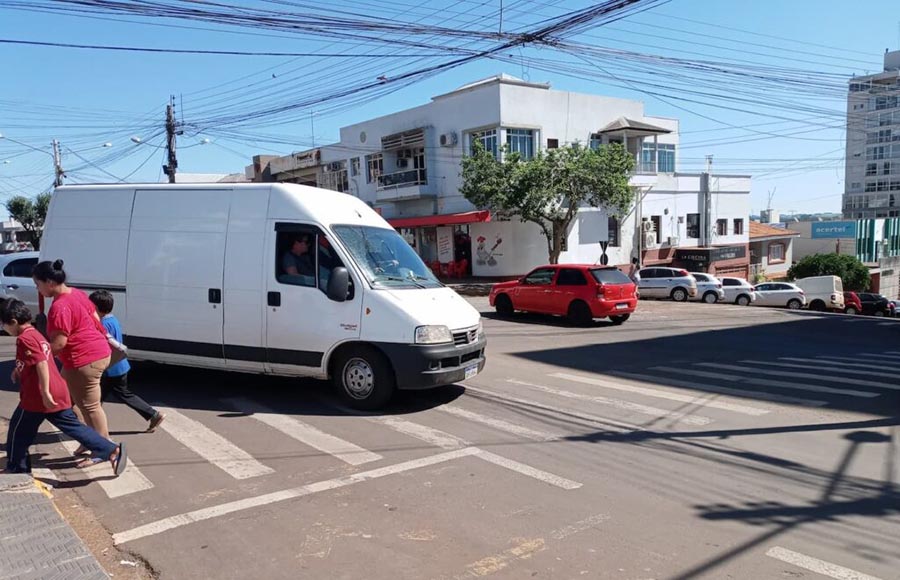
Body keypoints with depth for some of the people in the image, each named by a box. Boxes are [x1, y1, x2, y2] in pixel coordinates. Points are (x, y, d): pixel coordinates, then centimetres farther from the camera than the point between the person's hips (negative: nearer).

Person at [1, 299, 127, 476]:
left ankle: (17, 471, 22)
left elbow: (41, 363, -24)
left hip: (37, 397, -9)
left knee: (17, 434, 11)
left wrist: (45, 393, -26)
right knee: (74, 426, 7)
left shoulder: (24, 339, -13)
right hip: (58, 393, 9)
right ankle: (112, 450, -1)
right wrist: (19, 370, 24)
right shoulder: (36, 334, 17)